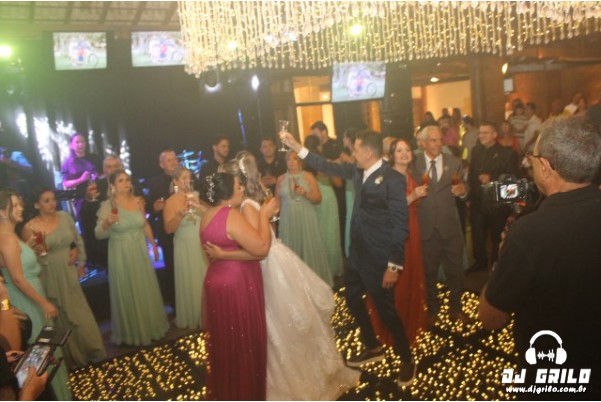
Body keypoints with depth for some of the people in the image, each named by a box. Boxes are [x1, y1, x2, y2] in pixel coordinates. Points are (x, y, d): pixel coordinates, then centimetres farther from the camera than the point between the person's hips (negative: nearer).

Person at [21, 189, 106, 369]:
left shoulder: (64, 217, -2)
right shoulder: (30, 227, -13)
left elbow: (78, 240, 9)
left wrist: (81, 262, 5)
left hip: (70, 274, 3)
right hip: (50, 279, -3)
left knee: (79, 313, 13)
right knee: (62, 317, 11)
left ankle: (93, 352, 30)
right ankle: (72, 358, 29)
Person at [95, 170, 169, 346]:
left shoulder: (138, 201, 1)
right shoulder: (108, 205, -12)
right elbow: (99, 234, -15)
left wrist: (154, 244, 15)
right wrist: (107, 222, -34)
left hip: (140, 252, 4)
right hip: (121, 255, -4)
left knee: (146, 291, 15)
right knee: (127, 294, 9)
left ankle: (150, 325, 36)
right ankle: (131, 332, 27)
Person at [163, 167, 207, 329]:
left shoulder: (195, 196, 3)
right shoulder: (171, 202, -8)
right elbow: (169, 229, -13)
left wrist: (198, 206, -15)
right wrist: (180, 215, -27)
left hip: (203, 246, 4)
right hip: (185, 248, -3)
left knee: (204, 280, 11)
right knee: (189, 282, 8)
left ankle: (204, 315, 29)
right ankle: (190, 318, 25)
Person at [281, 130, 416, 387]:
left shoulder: (393, 180, -21)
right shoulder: (358, 171, 2)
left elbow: (401, 225, -20)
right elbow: (329, 167, 13)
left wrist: (394, 265, -21)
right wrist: (297, 148, 8)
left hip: (379, 257, -8)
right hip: (357, 252, 9)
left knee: (385, 308, 5)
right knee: (352, 298, 20)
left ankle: (406, 359, 29)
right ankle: (372, 348, 42)